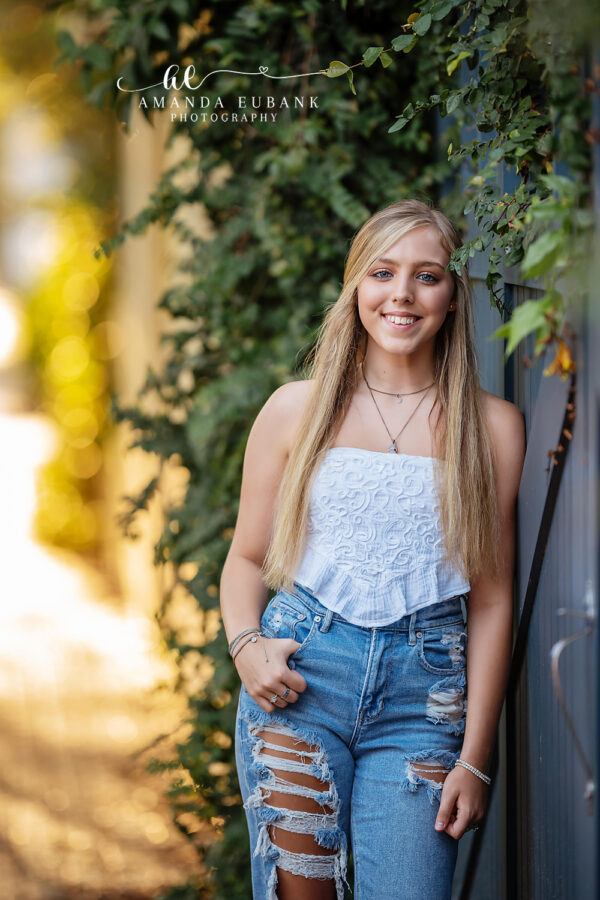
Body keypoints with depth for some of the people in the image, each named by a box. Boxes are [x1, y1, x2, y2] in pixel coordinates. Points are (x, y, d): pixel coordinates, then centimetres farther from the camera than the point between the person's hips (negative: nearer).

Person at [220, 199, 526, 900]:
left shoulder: (492, 427, 5)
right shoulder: (297, 409, 7)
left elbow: (491, 599, 5)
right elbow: (247, 557, 13)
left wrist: (475, 757, 1)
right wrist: (246, 646, -9)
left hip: (424, 691, 0)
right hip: (299, 673, 0)